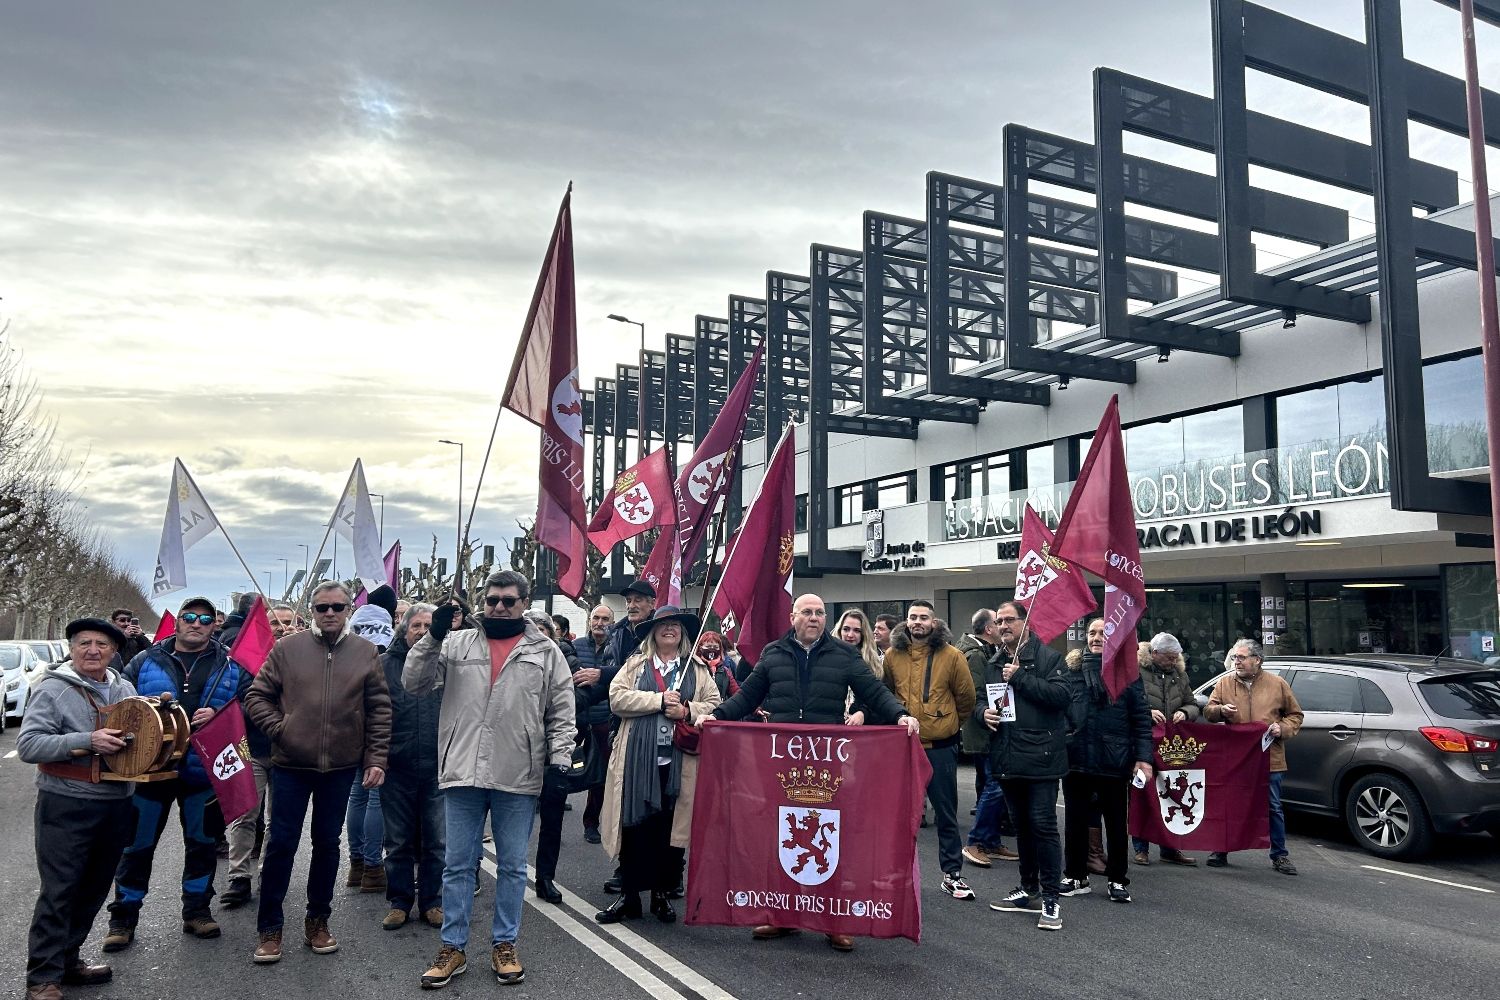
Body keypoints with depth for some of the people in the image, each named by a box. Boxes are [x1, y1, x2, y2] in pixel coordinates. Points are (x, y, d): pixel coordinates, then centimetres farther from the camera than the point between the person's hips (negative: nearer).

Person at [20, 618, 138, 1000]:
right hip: (66, 807, -6)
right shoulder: (52, 689, -8)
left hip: (117, 805, 6)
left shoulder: (124, 689, 9)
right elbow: (27, 745, -15)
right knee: (58, 891, -2)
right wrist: (86, 741, -26)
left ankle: (66, 960, 29)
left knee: (94, 889, 14)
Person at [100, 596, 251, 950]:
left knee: (202, 843, 11)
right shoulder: (145, 661, 4)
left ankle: (197, 909, 27)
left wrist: (218, 715, -17)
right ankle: (124, 916, 23)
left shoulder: (231, 666, 3)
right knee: (138, 845, 8)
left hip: (203, 771, 0)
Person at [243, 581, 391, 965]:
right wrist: (278, 728, -10)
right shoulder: (287, 648, -1)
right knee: (281, 844, 4)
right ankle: (269, 929, 17)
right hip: (290, 764, -1)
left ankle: (318, 922, 27)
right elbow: (256, 696, 4)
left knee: (327, 844, 12)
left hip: (340, 767, 1)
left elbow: (379, 711, 2)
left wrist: (376, 758, -3)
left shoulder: (365, 653, 1)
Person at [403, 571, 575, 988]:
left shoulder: (546, 651, 4)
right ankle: (452, 947, 22)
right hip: (463, 773, 1)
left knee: (512, 866, 9)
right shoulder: (456, 644, 6)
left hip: (518, 778, -1)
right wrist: (433, 636, -11)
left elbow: (562, 711, 4)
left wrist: (559, 756, -5)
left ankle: (505, 944, 23)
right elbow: (414, 683, 0)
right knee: (457, 865, 10)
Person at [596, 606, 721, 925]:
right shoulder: (635, 665, 11)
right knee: (634, 825, 2)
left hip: (680, 759, 1)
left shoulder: (698, 669, 14)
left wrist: (688, 711, -12)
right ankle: (629, 896, 13)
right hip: (638, 757, -1)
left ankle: (662, 894, 18)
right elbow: (617, 698, -3)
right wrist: (659, 700, -11)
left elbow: (714, 705, 7)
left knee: (670, 826, 4)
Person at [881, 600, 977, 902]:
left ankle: (952, 874, 18)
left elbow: (966, 697, 4)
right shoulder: (892, 655, 1)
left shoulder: (951, 655, -5)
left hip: (940, 747, -2)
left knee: (946, 812, 7)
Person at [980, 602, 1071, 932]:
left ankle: (1050, 898, 2)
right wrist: (984, 712, 0)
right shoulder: (993, 663, 16)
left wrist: (1020, 678, -18)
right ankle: (1029, 889, 27)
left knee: (1043, 825, -6)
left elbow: (1061, 695, -18)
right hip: (1007, 758, 7)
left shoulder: (1048, 657, -5)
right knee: (1021, 826, 16)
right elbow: (982, 699, 23)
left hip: (1040, 756, -7)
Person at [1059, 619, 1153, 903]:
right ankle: (1076, 877, 25)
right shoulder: (1071, 669, 3)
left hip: (1114, 761, -2)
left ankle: (1118, 880, 24)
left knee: (1116, 823, 10)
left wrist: (1143, 757, -8)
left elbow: (1141, 717, -2)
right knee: (1075, 821, 12)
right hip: (1076, 758, 2)